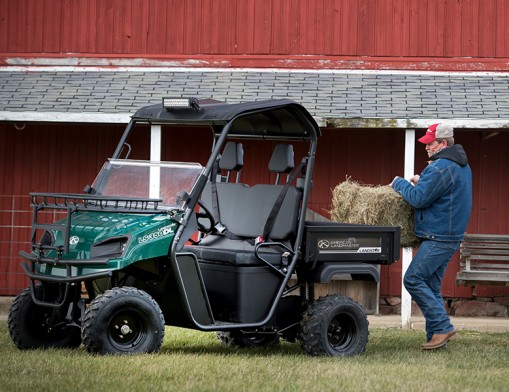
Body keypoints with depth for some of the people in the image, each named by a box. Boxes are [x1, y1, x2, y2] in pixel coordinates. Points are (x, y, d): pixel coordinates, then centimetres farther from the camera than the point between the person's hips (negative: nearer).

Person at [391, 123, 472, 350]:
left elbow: (418, 199, -19)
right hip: (451, 235, 10)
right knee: (431, 286, 12)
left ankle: (442, 327, -10)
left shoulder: (441, 168, -18)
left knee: (413, 279, -9)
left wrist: (399, 183, -2)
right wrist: (422, 181, 12)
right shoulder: (462, 165, 15)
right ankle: (436, 336, 11)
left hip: (438, 237, -10)